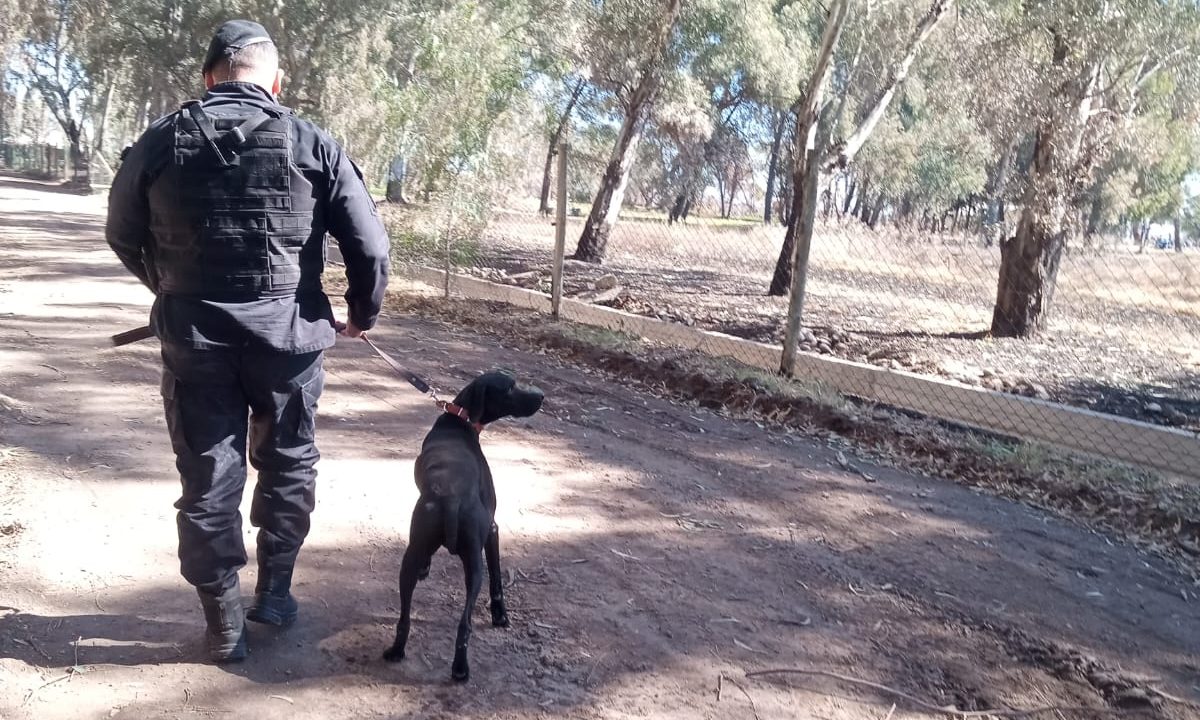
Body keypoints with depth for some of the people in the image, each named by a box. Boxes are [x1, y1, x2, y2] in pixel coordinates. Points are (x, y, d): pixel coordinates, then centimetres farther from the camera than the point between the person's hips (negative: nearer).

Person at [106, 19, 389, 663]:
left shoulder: (160, 142, 1)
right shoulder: (312, 145, -4)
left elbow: (123, 236, 13)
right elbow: (370, 246, -6)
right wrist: (363, 313, 12)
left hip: (194, 338, 1)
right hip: (289, 335, 0)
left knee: (208, 480, 10)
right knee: (288, 464, 20)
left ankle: (224, 627, 17)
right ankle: (274, 592, 28)